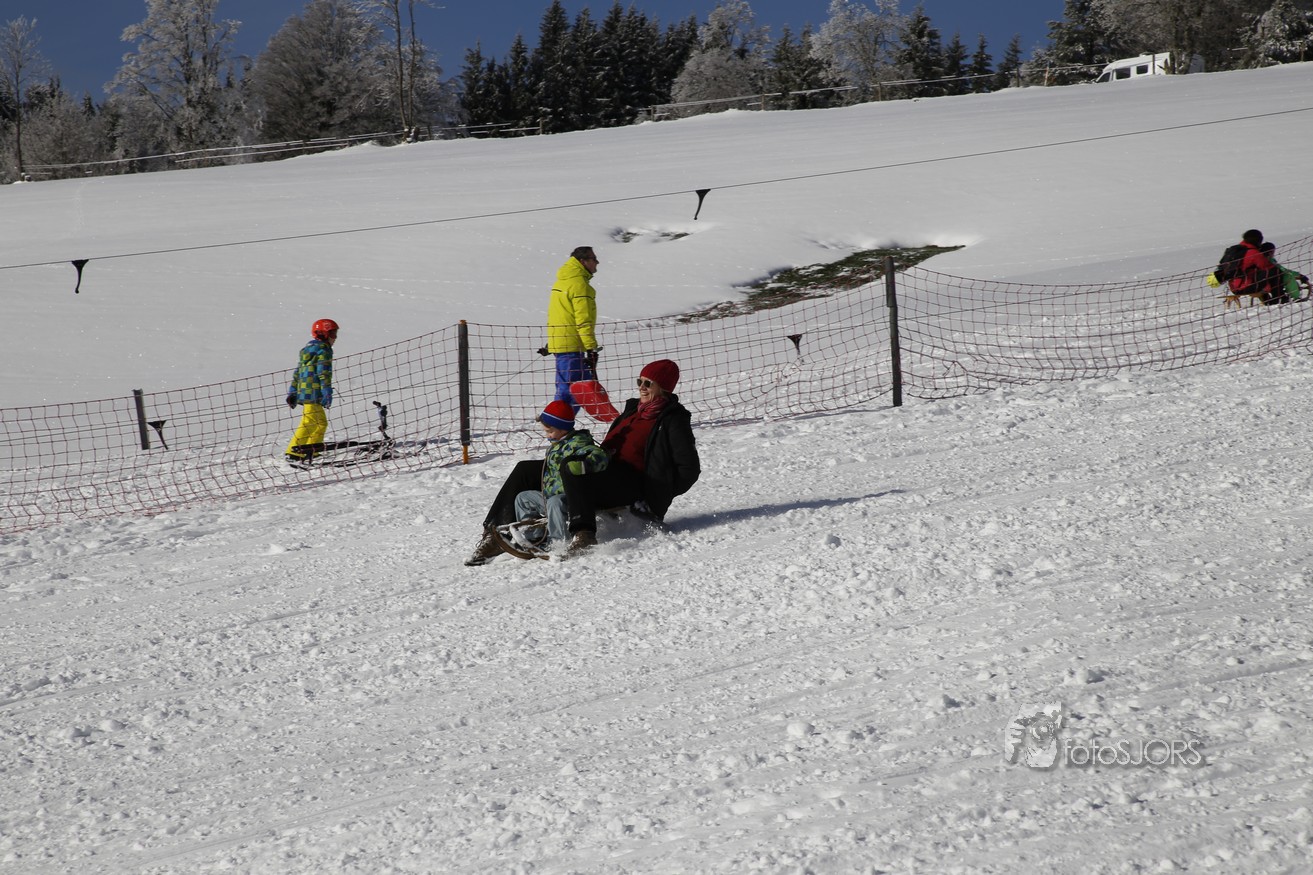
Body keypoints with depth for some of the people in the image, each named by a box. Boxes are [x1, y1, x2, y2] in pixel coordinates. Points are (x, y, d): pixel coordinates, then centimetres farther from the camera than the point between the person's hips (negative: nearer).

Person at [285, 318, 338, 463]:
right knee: (309, 423, -12)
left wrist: (292, 394, 26)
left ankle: (310, 452, 16)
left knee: (321, 423, 16)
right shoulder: (323, 351, -7)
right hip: (313, 394, -10)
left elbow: (297, 373, 24)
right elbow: (324, 374, -15)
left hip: (303, 392, 10)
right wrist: (327, 394, -17)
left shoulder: (307, 350, 22)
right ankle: (293, 454, -16)